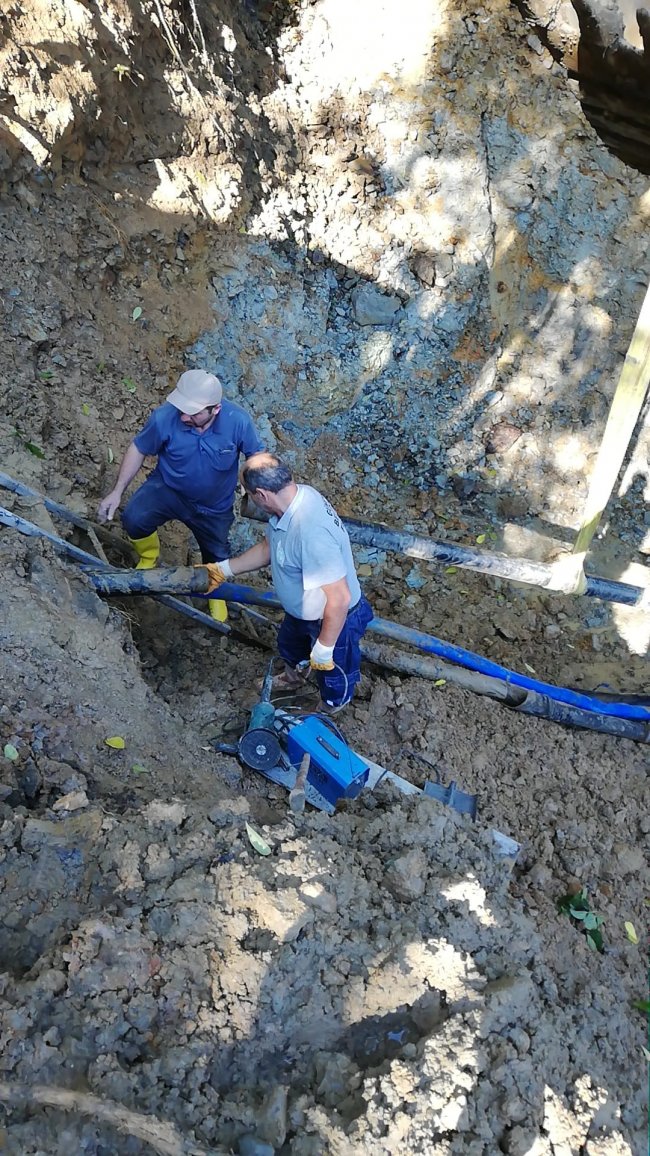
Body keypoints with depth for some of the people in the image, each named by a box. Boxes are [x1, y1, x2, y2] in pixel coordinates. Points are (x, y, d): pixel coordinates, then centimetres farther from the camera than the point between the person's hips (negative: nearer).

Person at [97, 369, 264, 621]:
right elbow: (138, 449, -11)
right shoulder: (164, 417, -29)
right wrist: (117, 491, -12)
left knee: (217, 557, 15)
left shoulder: (238, 421, -30)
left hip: (214, 506, 1)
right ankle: (148, 559, 11)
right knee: (133, 518, -25)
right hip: (168, 487, 0)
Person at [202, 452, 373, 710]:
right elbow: (268, 548, 5)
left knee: (331, 670, 24)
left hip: (334, 618, -8)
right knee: (289, 644, 36)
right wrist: (224, 569, 8)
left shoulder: (311, 532, -43)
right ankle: (293, 677, 70)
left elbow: (339, 599, -37)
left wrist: (324, 649, -25)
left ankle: (330, 713, 56)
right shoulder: (296, 495, -13)